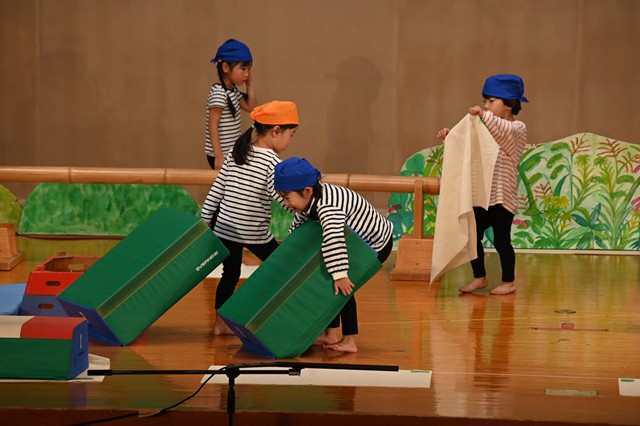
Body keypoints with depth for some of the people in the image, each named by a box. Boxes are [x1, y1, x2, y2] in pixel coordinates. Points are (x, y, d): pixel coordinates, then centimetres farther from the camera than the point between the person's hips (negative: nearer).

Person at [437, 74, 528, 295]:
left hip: (502, 196, -8)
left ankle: (509, 281, 12)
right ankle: (479, 277, 22)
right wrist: (450, 137, 0)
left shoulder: (517, 128, -7)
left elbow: (505, 130, -30)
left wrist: (484, 115, -41)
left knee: (501, 239, -1)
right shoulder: (486, 129, 17)